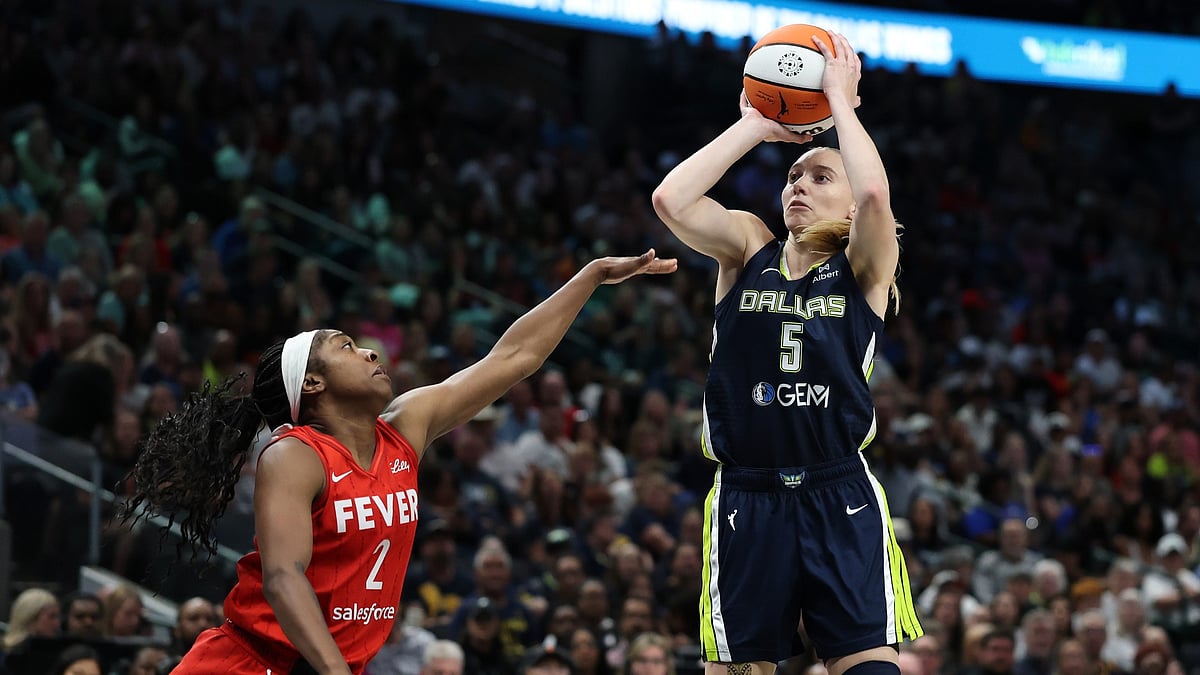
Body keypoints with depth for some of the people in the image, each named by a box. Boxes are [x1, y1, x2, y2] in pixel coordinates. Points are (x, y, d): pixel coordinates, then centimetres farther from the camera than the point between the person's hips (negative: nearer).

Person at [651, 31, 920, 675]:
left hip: (839, 496, -2)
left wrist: (841, 100, -7)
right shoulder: (748, 249, 9)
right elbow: (670, 200, -9)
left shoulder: (863, 265, 3)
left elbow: (874, 194, -20)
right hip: (746, 496, 2)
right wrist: (755, 126, -2)